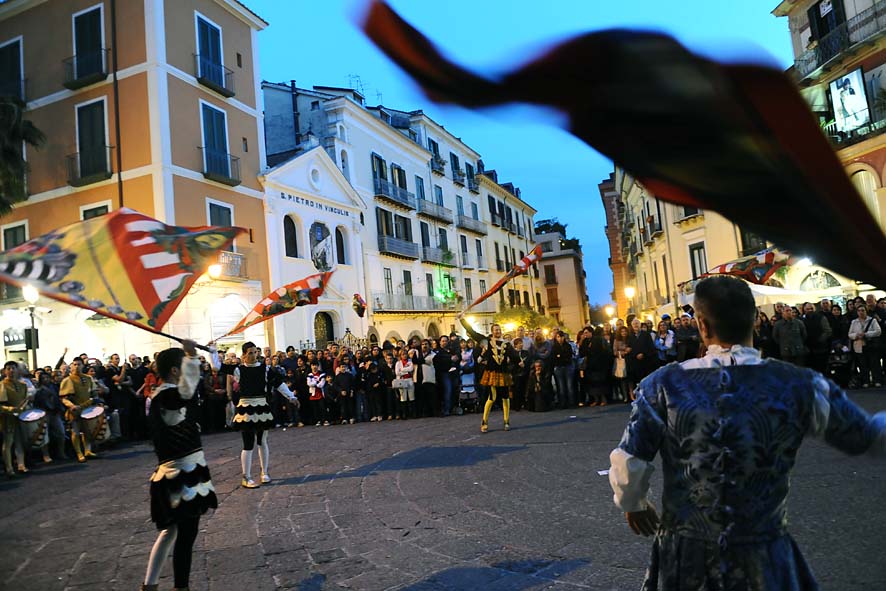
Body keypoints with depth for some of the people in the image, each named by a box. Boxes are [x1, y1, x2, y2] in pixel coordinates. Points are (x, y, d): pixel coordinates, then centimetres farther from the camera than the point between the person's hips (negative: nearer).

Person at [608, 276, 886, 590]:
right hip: (763, 557, 0)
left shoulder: (664, 385, -15)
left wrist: (633, 504, 8)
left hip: (683, 555, 1)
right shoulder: (799, 385, -13)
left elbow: (628, 462, -12)